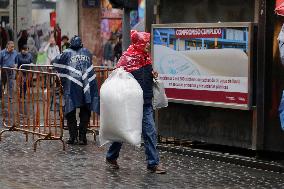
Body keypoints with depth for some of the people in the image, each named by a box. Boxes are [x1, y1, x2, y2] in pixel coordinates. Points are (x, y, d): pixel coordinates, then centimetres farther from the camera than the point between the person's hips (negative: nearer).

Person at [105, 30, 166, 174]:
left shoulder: (147, 57, 9)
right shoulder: (127, 58, -11)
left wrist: (154, 74, 5)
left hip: (145, 103, 6)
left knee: (150, 132, -1)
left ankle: (153, 163, 3)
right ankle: (111, 157, 27)